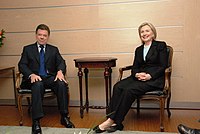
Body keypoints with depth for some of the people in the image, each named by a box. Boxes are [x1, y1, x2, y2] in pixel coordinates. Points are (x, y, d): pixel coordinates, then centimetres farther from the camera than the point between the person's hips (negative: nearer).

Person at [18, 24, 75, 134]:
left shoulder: (54, 50, 20)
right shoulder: (27, 49, 15)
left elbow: (61, 62, 6)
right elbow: (22, 65, 3)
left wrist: (60, 71, -19)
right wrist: (31, 74, -19)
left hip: (50, 78, 2)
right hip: (35, 79, -1)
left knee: (62, 84, -31)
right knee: (38, 85, -37)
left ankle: (64, 117, -20)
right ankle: (36, 122, -37)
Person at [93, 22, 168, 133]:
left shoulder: (161, 45, 6)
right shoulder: (138, 50, 22)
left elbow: (163, 66, -3)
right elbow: (134, 68, 15)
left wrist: (149, 76, -18)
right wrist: (137, 74, -10)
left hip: (154, 79, -5)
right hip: (139, 77, 5)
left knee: (129, 90, -31)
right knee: (118, 87, -24)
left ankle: (112, 121, -27)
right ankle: (115, 122, -30)